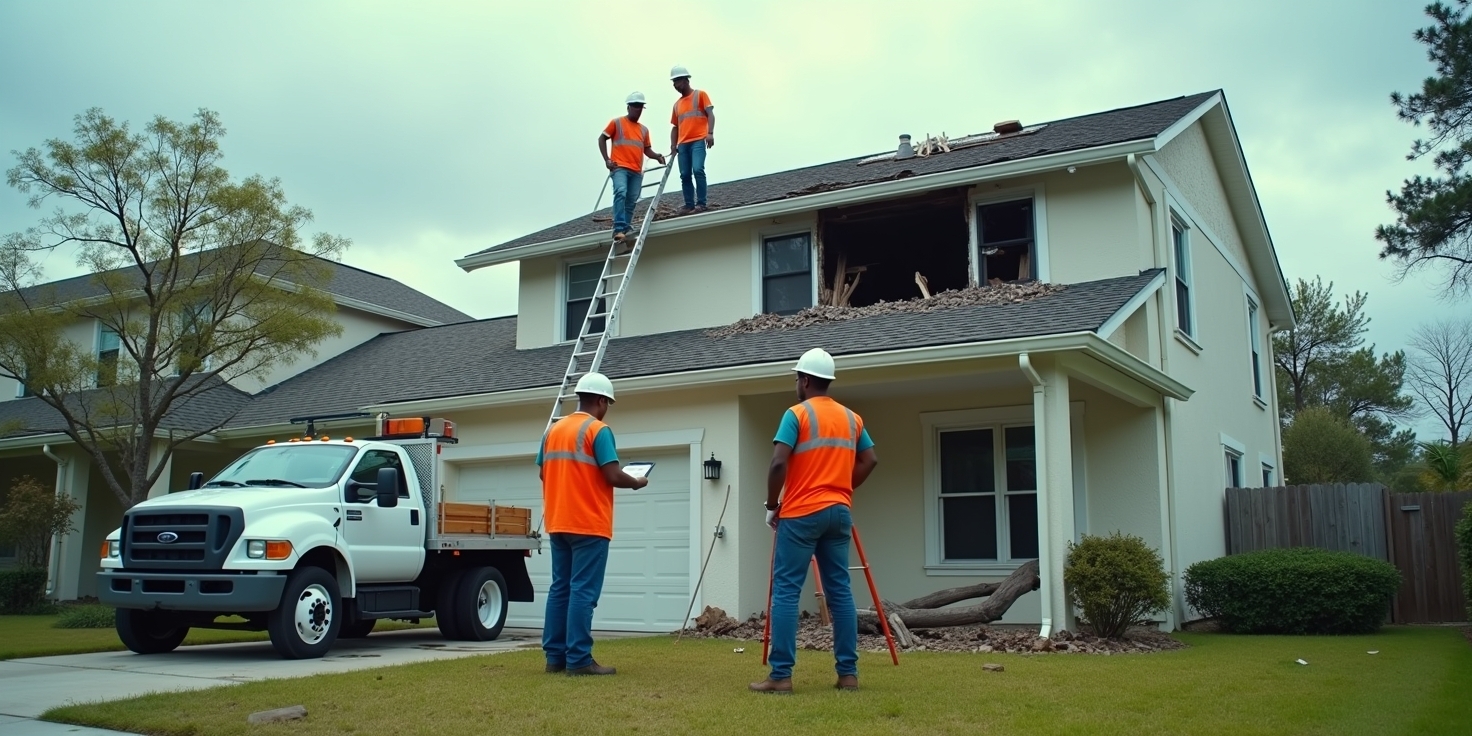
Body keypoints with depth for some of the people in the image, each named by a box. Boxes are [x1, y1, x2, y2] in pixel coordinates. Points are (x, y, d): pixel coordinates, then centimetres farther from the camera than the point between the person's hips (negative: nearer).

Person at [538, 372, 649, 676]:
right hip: (589, 525, -7)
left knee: (560, 589, 10)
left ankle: (555, 656, 12)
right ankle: (578, 659, -6)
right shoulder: (599, 430, -9)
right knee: (583, 591, -6)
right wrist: (637, 482, 3)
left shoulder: (554, 430, 12)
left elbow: (545, 474, 14)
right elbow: (612, 476, -16)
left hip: (558, 523, 7)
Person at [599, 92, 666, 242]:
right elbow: (602, 139, 9)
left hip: (637, 171, 5)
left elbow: (647, 149, 24)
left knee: (631, 201, 0)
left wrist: (657, 156, 3)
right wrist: (607, 159, -2)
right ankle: (618, 228, -31)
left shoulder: (644, 130, 20)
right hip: (619, 167, -5)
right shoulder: (617, 122, 8)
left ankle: (625, 229, 6)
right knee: (620, 193, -25)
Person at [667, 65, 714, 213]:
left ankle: (701, 203, -17)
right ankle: (689, 204, 2)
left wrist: (710, 133, -17)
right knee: (685, 175, -1)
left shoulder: (700, 95, 8)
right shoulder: (677, 104, 22)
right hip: (682, 144, 6)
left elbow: (710, 114, -1)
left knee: (698, 170, -20)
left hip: (698, 140, -6)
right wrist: (673, 145, 8)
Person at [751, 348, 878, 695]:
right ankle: (848, 673, 8)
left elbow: (778, 464, -15)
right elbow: (869, 461, 14)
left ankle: (781, 675, -7)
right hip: (839, 512, 6)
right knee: (840, 591, 8)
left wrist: (772, 505, -3)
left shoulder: (797, 414, -7)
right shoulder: (851, 418, 12)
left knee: (786, 591, -4)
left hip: (801, 513, -6)